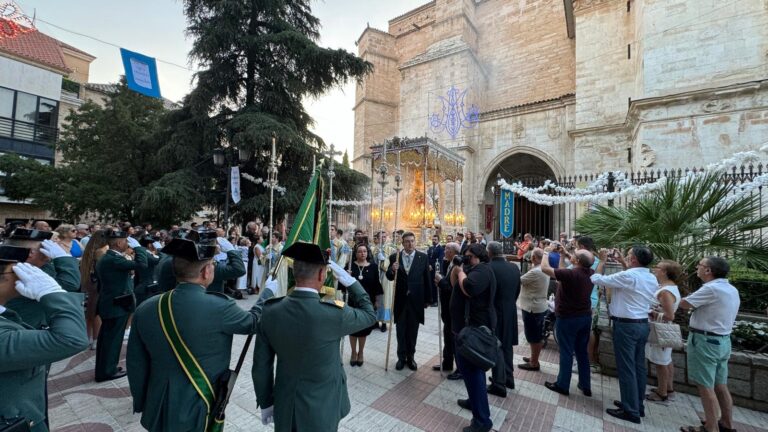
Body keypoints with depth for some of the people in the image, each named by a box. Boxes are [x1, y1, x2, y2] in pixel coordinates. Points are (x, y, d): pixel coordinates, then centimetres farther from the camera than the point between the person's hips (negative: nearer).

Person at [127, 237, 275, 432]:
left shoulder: (145, 309, -10)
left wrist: (142, 404, 15)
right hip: (199, 413, -4)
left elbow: (136, 365, 0)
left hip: (158, 411, 5)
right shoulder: (218, 307, -25)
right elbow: (253, 322, -7)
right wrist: (268, 291, 9)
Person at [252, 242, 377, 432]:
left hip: (285, 409, 3)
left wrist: (265, 402, 11)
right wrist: (349, 280, -4)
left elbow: (261, 366, -4)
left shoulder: (271, 311, -14)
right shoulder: (334, 313, -26)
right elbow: (370, 314, -6)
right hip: (321, 410, -3)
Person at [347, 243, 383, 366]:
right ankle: (353, 352, 30)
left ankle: (361, 352, 32)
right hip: (353, 301, 0)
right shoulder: (350, 265, -4)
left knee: (364, 327, 11)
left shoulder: (373, 266, -1)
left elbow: (376, 284, 2)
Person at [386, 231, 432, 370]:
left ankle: (410, 356, 32)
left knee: (413, 330, 14)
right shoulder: (394, 257, -4)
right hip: (400, 299, 0)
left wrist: (428, 299, 0)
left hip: (416, 299, 0)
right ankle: (401, 357, 30)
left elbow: (427, 279, -1)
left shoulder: (423, 257, -4)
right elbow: (389, 277, -1)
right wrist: (392, 270, -24)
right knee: (401, 330, 13)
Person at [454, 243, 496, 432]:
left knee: (472, 369, -5)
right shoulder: (473, 269, 14)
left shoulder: (482, 269, -18)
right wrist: (456, 270, 2)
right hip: (470, 325, 11)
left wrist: (460, 271, -21)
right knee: (468, 367, 23)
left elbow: (468, 289, -35)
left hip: (474, 327, -11)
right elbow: (456, 286, 15)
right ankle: (474, 400, 40)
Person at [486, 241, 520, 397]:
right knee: (507, 345, 21)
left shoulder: (488, 268, -21)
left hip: (494, 313, -6)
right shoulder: (514, 267, 0)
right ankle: (509, 378, 35)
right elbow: (518, 290, 8)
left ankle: (499, 384, 15)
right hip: (510, 311, 7)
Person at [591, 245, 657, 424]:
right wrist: (624, 263, 25)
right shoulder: (652, 278, 5)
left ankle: (631, 411, 9)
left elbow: (596, 278, -15)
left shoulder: (627, 276, -20)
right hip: (643, 324, 9)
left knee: (626, 368, 0)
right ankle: (638, 405, 28)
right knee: (639, 366, 16)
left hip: (626, 325, -9)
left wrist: (602, 260, -1)